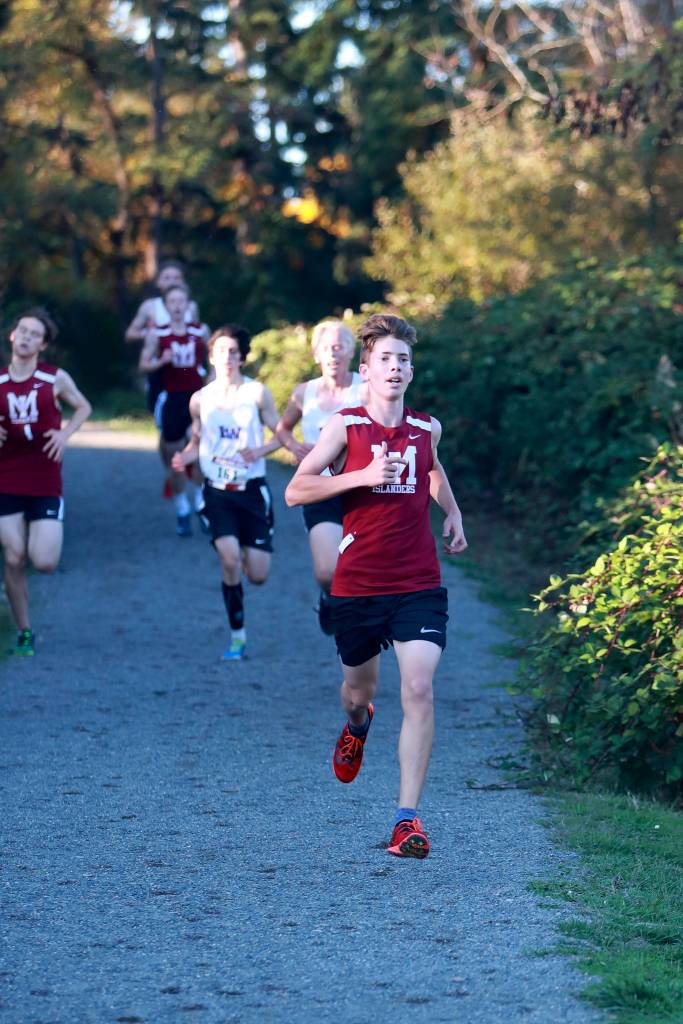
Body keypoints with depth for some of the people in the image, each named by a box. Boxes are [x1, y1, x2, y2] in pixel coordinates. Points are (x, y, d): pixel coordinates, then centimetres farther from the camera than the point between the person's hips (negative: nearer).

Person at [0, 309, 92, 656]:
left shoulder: (55, 379, -1)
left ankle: (43, 538, 26)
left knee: (44, 562, -11)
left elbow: (83, 407, 13)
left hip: (45, 484, -1)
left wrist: (65, 433, -5)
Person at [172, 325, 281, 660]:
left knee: (258, 573, -1)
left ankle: (248, 551, 39)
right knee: (230, 559, -18)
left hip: (252, 490, 0)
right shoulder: (200, 400, 3)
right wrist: (183, 458, -7)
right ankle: (237, 637, -3)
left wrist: (259, 451, -18)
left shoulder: (257, 393, -4)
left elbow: (280, 434, 1)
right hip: (217, 491, 1)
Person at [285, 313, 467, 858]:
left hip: (419, 584, 1)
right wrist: (363, 475, -18)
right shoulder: (345, 426, -4)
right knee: (359, 689, 16)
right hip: (357, 585, -1)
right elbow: (295, 490, -8)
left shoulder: (427, 427, 6)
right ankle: (358, 724, 57)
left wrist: (454, 513, 16)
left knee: (419, 689, -15)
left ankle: (408, 818, -14)